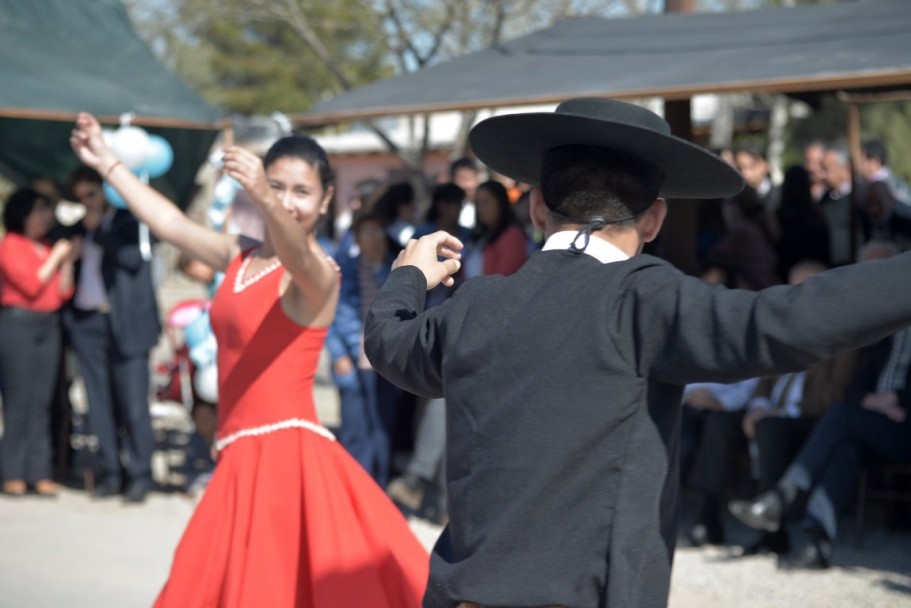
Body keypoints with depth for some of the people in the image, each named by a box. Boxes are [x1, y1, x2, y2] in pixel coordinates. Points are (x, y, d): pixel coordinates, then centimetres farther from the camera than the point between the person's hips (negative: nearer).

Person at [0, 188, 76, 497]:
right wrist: (55, 258, -4)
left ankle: (39, 473, 2)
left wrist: (68, 262, 2)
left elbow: (63, 292, 13)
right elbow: (31, 285, -10)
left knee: (42, 403, 2)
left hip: (48, 326, 6)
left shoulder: (49, 248, 16)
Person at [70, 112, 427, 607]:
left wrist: (264, 200, -52)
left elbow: (298, 257, -33)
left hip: (286, 456, -8)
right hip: (244, 458, 8)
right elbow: (170, 223, 20)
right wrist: (106, 162, 24)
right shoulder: (239, 258, 13)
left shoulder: (319, 272, -11)